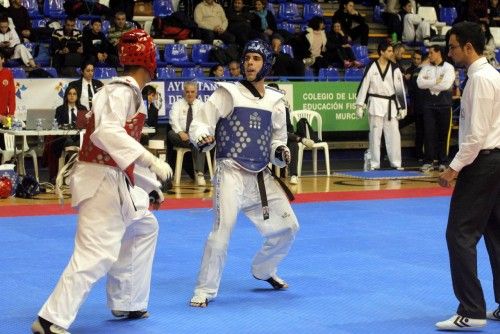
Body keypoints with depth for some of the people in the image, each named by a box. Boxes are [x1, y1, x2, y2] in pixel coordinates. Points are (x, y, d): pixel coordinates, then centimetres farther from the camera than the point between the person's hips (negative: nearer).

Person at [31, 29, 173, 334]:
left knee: (145, 229, 25)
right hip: (101, 180, -11)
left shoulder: (133, 95, 15)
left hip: (117, 182, 11)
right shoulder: (120, 91, -15)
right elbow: (107, 132, -32)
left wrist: (151, 186, 25)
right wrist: (152, 161, -35)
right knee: (97, 252, -16)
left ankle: (126, 304, 33)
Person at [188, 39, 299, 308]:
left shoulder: (275, 101, 8)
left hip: (261, 176, 6)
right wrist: (203, 137, -30)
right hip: (231, 172, -6)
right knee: (222, 229, -21)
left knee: (287, 226, 12)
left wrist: (280, 152, -3)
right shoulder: (228, 93, -6)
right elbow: (198, 126, -8)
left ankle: (263, 270, 38)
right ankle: (205, 290, -8)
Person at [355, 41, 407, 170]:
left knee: (394, 134, 2)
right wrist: (360, 106, -3)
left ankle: (396, 163, 10)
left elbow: (400, 89, 5)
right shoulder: (371, 67, -3)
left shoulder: (395, 69, 4)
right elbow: (364, 86, -1)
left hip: (391, 105, 2)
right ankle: (374, 163, 7)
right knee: (375, 134, 1)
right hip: (376, 104, -2)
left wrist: (402, 108, 3)